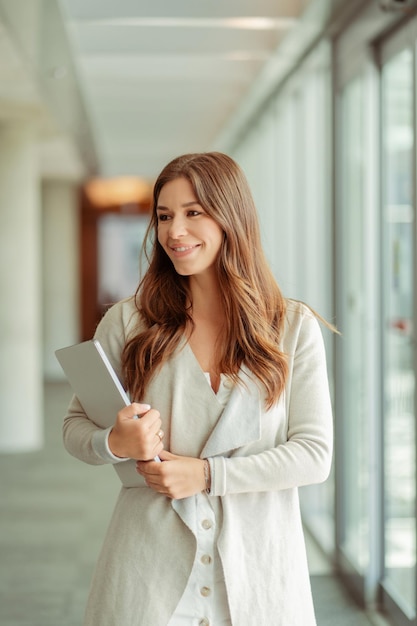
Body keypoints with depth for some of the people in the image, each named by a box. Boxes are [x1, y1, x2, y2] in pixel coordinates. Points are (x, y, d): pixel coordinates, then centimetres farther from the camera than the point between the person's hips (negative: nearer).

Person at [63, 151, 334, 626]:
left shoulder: (294, 327, -1)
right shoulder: (127, 322, 1)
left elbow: (315, 454, -6)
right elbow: (75, 427, 6)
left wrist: (207, 474, -16)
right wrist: (116, 443, -16)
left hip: (257, 570, 0)